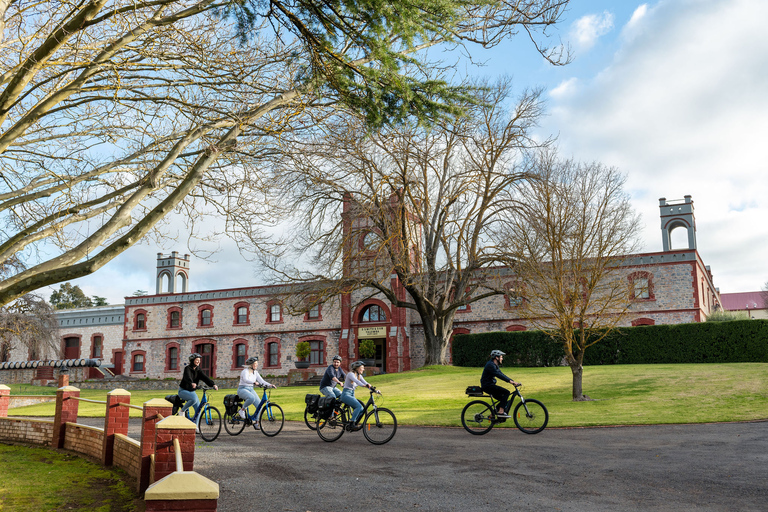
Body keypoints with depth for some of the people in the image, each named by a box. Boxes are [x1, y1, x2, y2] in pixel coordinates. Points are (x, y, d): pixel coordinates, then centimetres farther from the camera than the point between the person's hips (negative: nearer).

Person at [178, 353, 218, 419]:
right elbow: (187, 377, -35)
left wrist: (213, 384, -29)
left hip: (191, 391, 6)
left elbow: (205, 377, -12)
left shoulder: (198, 370, 2)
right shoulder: (187, 368, -15)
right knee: (194, 399, -33)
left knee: (198, 409, -6)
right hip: (183, 390, -6)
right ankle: (182, 411, -13)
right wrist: (192, 383, -57)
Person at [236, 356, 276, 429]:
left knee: (259, 404, -11)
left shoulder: (255, 373, 10)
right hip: (242, 389, -7)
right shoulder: (245, 371, -12)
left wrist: (270, 385, -15)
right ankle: (242, 410, -14)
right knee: (252, 398, -38)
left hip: (251, 389, 7)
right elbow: (245, 380, -32)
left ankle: (255, 421, 2)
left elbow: (262, 381, 2)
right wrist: (254, 382, -48)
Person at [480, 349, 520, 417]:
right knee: (506, 392, -18)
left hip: (490, 385, 10)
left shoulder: (495, 365, 16)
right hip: (487, 386, -10)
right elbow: (498, 375, -28)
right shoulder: (490, 365, -17)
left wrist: (513, 381, 6)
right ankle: (501, 412, -18)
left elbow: (501, 375, 15)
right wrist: (510, 381, -33)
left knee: (504, 400, 10)